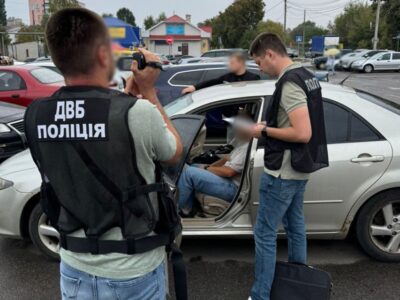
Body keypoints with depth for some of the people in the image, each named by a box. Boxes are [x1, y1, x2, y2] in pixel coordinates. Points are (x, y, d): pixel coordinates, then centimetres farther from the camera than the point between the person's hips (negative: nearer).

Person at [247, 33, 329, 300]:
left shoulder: (289, 84, -22)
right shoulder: (307, 76, 9)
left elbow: (303, 134, -28)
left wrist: (265, 131, -16)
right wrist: (272, 125, 8)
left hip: (283, 172, -10)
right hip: (300, 168, 10)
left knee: (265, 234, 1)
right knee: (295, 225, 22)